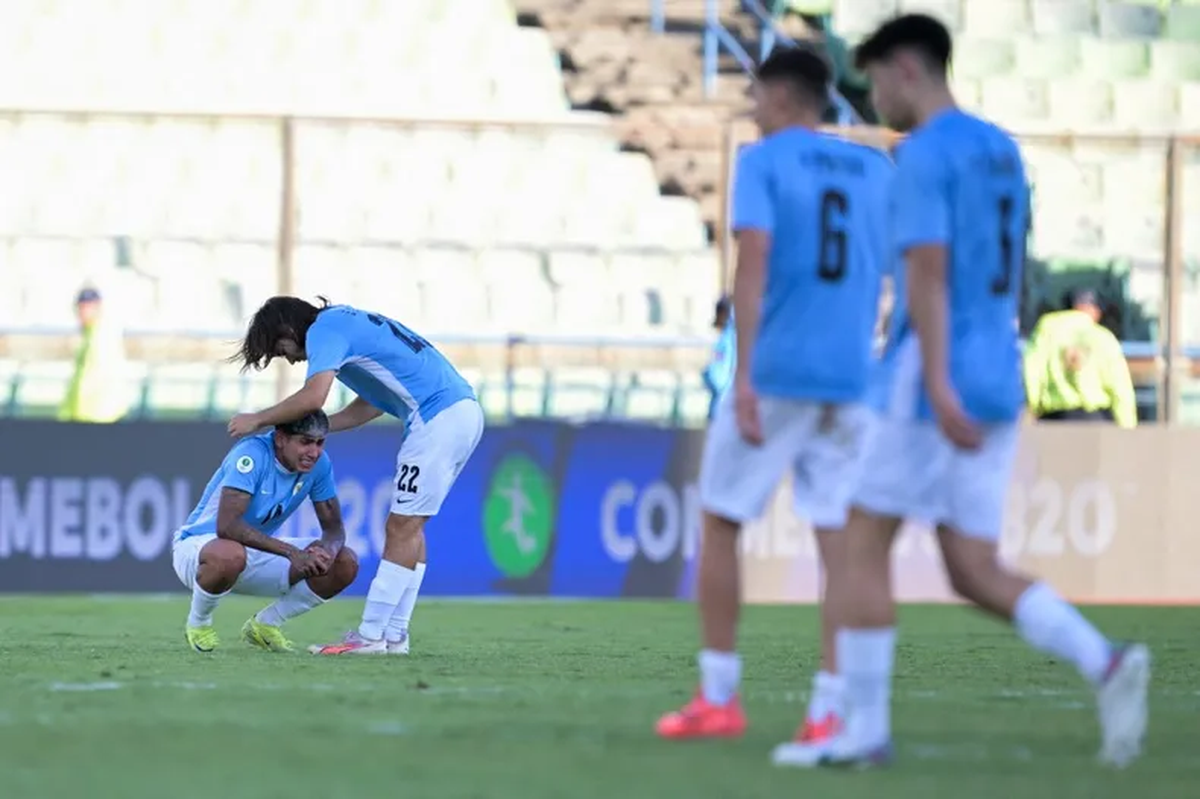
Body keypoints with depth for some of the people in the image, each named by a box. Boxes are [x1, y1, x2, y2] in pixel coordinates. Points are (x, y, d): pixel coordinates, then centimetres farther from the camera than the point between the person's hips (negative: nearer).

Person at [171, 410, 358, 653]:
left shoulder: (319, 463, -8)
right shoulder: (252, 455, -28)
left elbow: (334, 527, -2)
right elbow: (227, 525, -38)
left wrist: (328, 549, -28)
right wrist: (291, 552, -43)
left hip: (258, 553, 6)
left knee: (345, 564, -10)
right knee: (230, 555, -43)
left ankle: (265, 624, 8)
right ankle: (197, 623, -10)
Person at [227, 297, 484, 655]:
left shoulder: (324, 329, -5)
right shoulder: (346, 325, 25)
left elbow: (313, 397, -19)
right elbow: (371, 404, 28)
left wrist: (258, 420, -6)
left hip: (439, 417, -10)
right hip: (462, 410, 10)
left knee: (402, 528, -7)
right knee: (408, 528, 12)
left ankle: (371, 636, -6)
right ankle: (394, 635, 12)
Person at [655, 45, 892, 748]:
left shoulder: (763, 162, -3)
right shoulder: (877, 171, 13)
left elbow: (754, 260, -16)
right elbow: (887, 277, 16)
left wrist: (744, 375, -21)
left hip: (775, 374, -4)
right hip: (850, 379, 4)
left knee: (720, 522, 10)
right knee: (839, 540, 1)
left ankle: (719, 697, 9)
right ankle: (830, 711, -8)